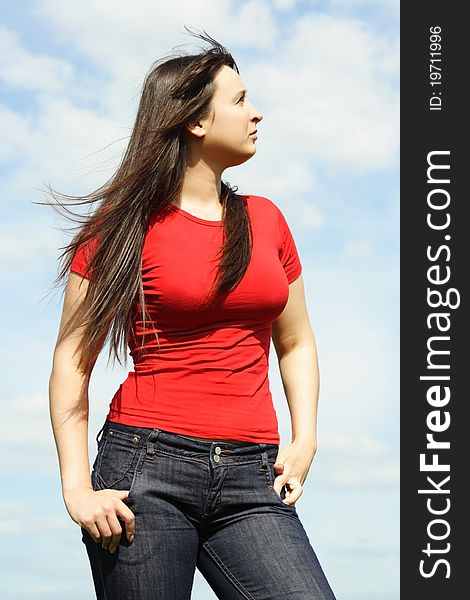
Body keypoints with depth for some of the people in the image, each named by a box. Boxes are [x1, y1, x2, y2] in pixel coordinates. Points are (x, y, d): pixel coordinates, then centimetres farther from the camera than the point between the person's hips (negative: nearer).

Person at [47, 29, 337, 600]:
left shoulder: (264, 219, 14)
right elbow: (72, 361, 1)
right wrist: (78, 487, -8)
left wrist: (304, 442, 8)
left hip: (251, 481, 3)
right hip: (147, 467, -3)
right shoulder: (127, 225, 2)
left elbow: (296, 343, 22)